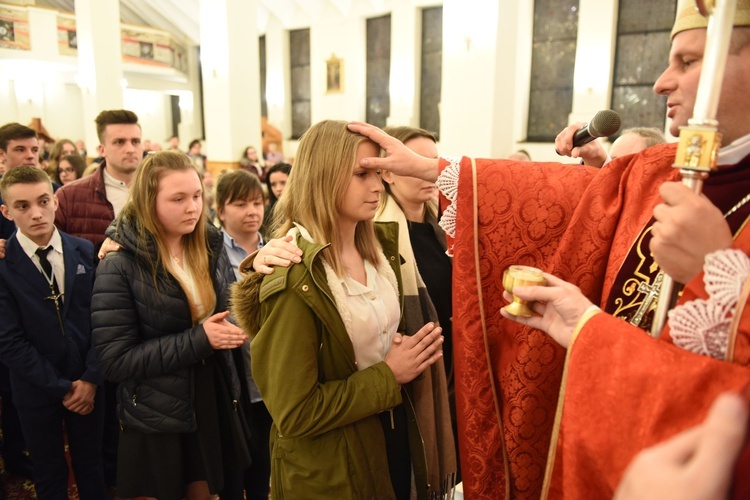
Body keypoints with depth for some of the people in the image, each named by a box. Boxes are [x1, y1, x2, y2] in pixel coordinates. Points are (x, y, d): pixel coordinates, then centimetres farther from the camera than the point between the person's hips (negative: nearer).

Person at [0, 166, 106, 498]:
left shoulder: (85, 251, -3)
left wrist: (90, 378, -8)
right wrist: (60, 387, -12)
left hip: (87, 383, 2)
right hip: (37, 390, -2)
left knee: (91, 467, 18)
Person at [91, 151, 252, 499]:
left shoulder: (211, 248, 0)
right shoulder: (120, 267, -16)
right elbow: (115, 362, -18)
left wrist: (233, 329, -10)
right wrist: (197, 340, -24)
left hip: (216, 405, 5)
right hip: (156, 421, -4)